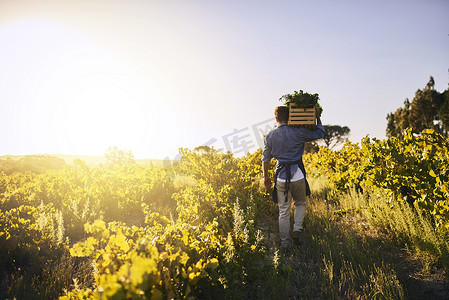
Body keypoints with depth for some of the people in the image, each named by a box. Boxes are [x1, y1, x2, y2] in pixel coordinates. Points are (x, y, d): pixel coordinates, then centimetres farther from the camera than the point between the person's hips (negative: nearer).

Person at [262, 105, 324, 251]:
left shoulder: (270, 136, 2)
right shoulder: (298, 132, -5)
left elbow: (265, 158, 8)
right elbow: (319, 133, 9)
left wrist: (266, 176, 18)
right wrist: (318, 117, 21)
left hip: (281, 177, 1)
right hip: (297, 175, -1)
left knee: (284, 210, 9)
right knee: (300, 203, 24)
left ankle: (285, 243, 15)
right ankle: (297, 228, 5)